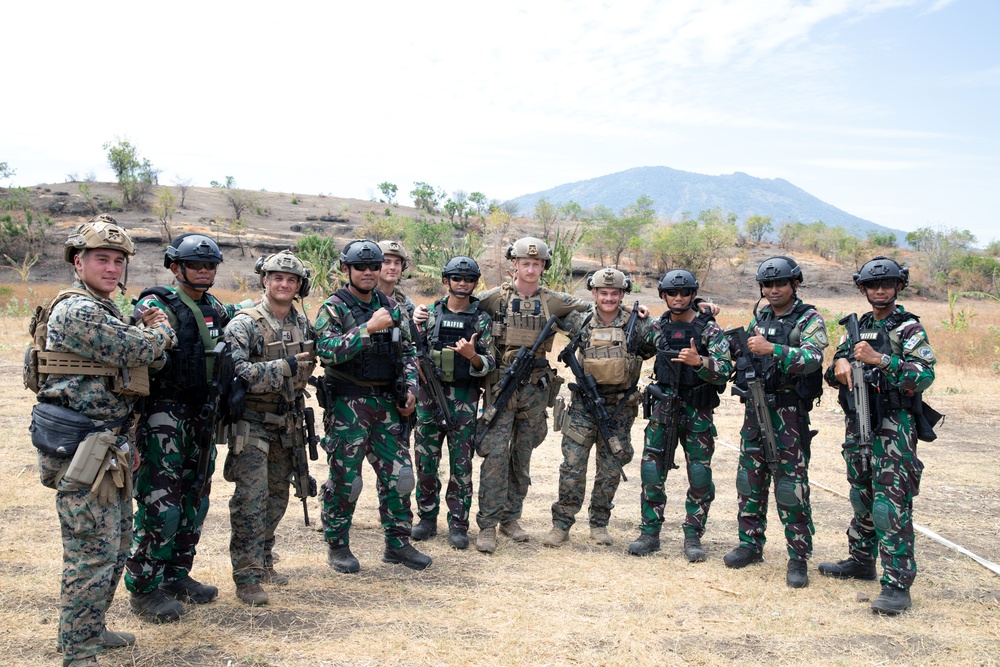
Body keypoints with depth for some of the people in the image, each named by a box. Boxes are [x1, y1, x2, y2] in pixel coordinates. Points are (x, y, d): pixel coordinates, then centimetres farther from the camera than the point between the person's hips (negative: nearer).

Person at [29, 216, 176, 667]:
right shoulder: (76, 311, -16)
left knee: (116, 544, 18)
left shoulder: (105, 311, 17)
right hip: (82, 449, -10)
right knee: (93, 552, -6)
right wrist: (163, 331, 1)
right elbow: (136, 350, -17)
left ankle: (91, 630, 32)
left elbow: (139, 360, 21)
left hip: (109, 447, 10)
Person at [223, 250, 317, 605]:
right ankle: (247, 577, -1)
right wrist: (284, 367, -29)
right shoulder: (244, 324, -13)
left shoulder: (303, 323, 7)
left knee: (277, 496, 14)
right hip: (252, 423, -6)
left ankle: (264, 562, 28)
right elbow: (234, 372, -24)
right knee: (251, 496, -9)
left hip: (287, 423, 7)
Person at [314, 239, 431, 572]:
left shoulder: (392, 307, 11)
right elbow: (327, 351, -21)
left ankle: (398, 543, 21)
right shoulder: (333, 308, -6)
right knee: (344, 478, 2)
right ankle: (337, 547, 17)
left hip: (387, 404, 5)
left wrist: (410, 389, 6)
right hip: (347, 405, -5)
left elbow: (407, 351, 18)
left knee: (397, 474, 7)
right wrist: (368, 328, -26)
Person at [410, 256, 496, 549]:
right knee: (426, 460, 6)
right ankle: (427, 518, 20)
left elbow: (488, 365, -3)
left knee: (461, 464, 0)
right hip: (429, 393, 2)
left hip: (464, 397, -2)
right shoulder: (429, 313, 7)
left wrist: (472, 355, -23)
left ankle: (458, 524, 9)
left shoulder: (482, 319, 1)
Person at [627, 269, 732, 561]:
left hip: (697, 411, -3)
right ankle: (650, 534, 12)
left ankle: (693, 537, 15)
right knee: (652, 472, 1)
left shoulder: (709, 328, -5)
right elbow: (639, 351, 24)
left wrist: (699, 361, -32)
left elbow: (724, 369, -15)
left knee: (700, 477, 2)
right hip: (663, 406, 3)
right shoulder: (658, 327, 7)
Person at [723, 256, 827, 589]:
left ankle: (798, 557, 4)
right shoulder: (759, 318, 15)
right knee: (750, 480, 11)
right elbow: (740, 358, 23)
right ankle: (751, 544, 23)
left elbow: (812, 358, -21)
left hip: (789, 412, -6)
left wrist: (771, 349, -31)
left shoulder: (809, 320, -4)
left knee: (791, 485, -5)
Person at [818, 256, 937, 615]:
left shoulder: (909, 328, -5)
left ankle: (897, 583, -8)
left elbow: (925, 376, -17)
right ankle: (861, 560, 32)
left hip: (894, 426, -7)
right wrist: (840, 362, -9)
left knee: (891, 505, -10)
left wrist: (879, 359, -25)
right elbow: (834, 377, 14)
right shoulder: (858, 326, 14)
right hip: (858, 421, 7)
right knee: (861, 498, 18)